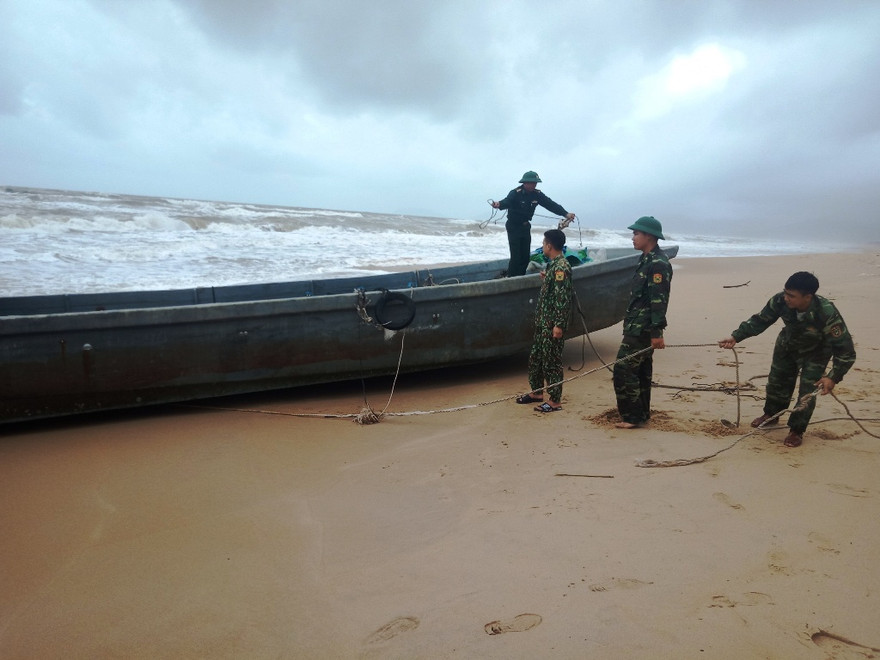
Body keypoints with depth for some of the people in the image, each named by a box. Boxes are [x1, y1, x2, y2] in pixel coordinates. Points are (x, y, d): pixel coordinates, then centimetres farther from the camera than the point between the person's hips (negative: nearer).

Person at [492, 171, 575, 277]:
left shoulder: (537, 194, -4)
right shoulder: (515, 193, -21)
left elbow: (551, 204, -11)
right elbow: (507, 202, -40)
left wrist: (565, 214, -24)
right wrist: (499, 204, -65)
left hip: (526, 226, 6)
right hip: (513, 227, -6)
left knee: (525, 256, 8)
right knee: (516, 257, -10)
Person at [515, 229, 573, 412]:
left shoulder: (561, 266, -19)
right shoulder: (553, 264, 12)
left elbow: (563, 297, -23)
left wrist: (559, 325, -24)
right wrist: (546, 278, 27)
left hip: (553, 324, -10)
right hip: (543, 321, 10)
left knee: (552, 361, -1)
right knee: (535, 356, 17)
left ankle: (555, 401, 9)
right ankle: (536, 392, 31)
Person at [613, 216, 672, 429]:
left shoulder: (658, 263, -17)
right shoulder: (647, 260, 15)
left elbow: (659, 300, -22)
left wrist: (657, 333, -25)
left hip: (641, 329, -10)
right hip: (638, 327, 10)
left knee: (623, 369, -9)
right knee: (641, 371, 15)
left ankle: (632, 417, -2)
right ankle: (641, 413, 25)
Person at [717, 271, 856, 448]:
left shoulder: (827, 314, -41)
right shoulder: (780, 301, -32)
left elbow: (846, 351, -33)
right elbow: (760, 320, -15)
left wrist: (833, 377, -40)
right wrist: (736, 336, -25)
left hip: (815, 353, -4)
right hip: (787, 346, 4)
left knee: (807, 391, -7)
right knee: (776, 381, 15)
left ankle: (796, 430, 13)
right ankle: (771, 414, 40)